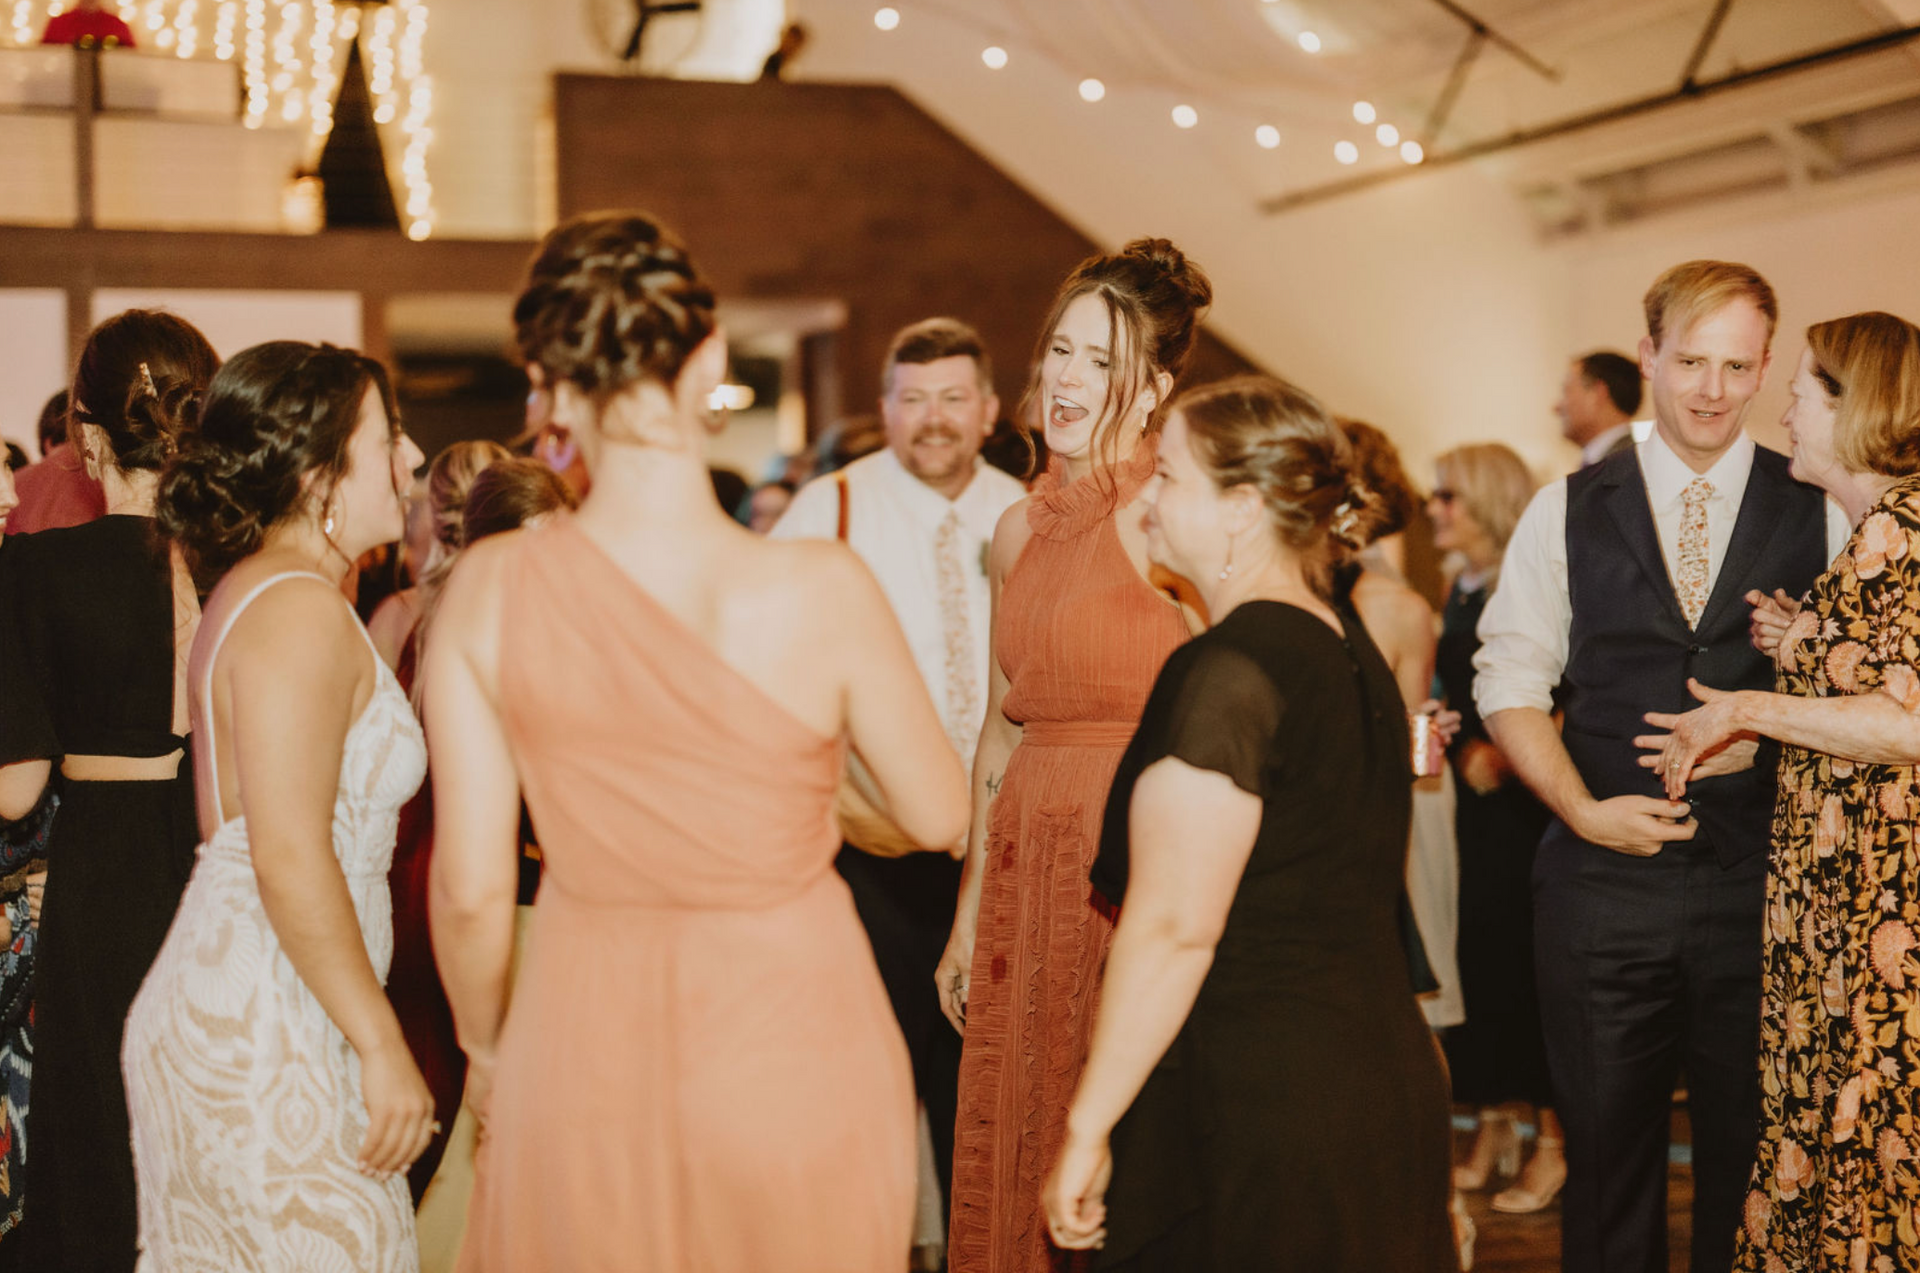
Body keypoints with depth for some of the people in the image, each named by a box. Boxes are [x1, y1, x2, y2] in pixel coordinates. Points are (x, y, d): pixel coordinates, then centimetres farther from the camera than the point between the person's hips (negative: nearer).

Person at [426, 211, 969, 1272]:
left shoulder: (489, 592, -13)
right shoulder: (820, 588, -19)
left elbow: (470, 890, -7)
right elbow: (939, 817, -4)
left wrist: (483, 1045, 11)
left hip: (581, 1041, 2)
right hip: (791, 1051, -1)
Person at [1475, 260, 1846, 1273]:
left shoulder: (1820, 514, 3)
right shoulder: (1567, 513, 4)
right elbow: (1510, 677, 3)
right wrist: (1583, 808, -9)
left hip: (1759, 884, 0)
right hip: (1603, 880, 0)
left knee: (1750, 1155, 9)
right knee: (1606, 1151, 9)